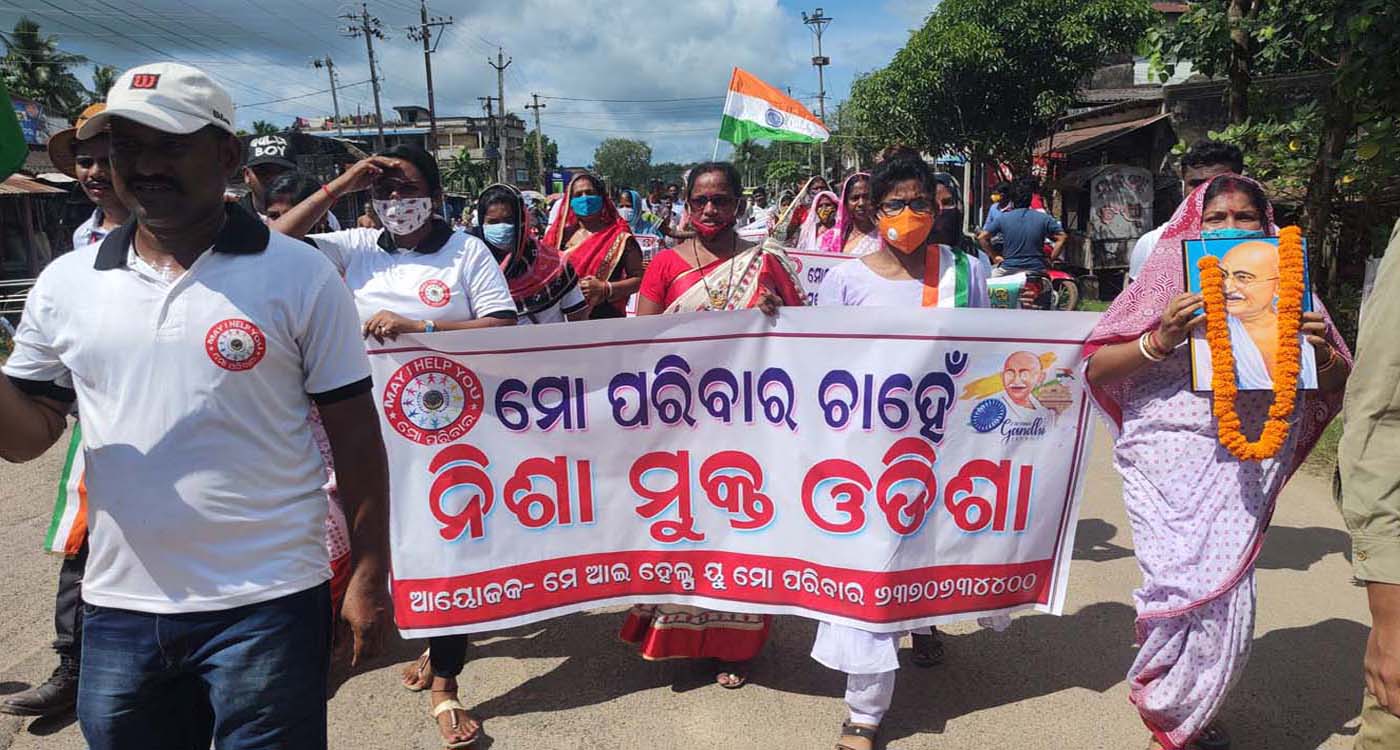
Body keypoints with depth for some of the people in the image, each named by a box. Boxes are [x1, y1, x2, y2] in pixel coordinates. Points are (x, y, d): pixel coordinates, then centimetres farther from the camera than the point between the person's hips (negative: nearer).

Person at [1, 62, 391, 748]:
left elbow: (356, 439, -5)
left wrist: (370, 575, -6)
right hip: (118, 608, 4)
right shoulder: (66, 282, 4)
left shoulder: (300, 276, -6)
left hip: (267, 605, -4)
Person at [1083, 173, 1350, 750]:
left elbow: (1338, 385, 14)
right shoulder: (1170, 278, 2)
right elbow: (1098, 368, -1)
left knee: (1227, 591, 3)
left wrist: (1323, 352, -8)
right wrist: (1159, 341, -18)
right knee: (1194, 585, -8)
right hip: (1170, 454, -3)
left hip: (1245, 461, 3)